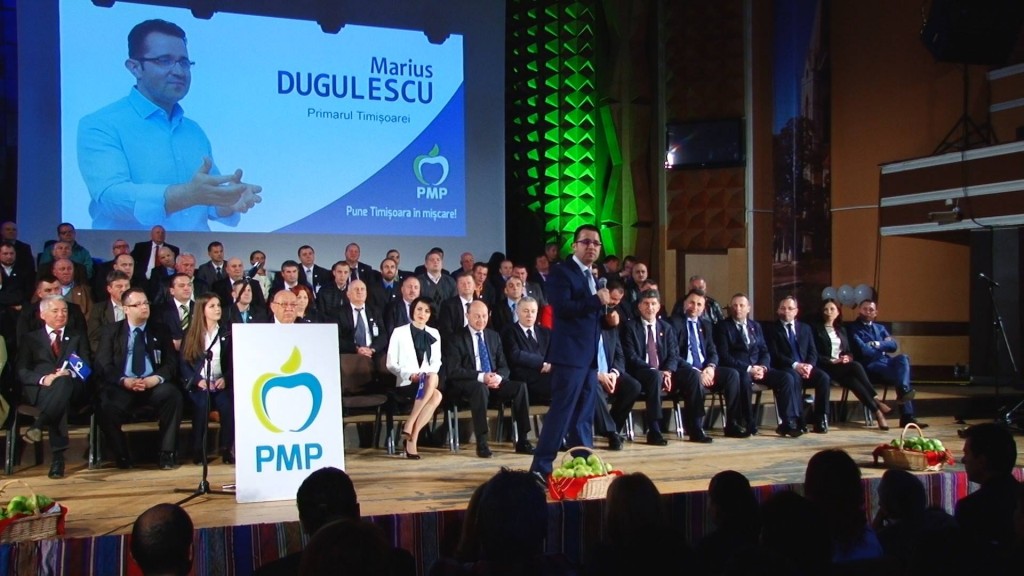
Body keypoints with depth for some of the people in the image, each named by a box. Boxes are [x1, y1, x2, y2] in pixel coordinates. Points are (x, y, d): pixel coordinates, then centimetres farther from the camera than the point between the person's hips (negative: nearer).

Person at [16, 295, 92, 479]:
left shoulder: (78, 337, 27)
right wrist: (43, 379, -15)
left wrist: (69, 374, -13)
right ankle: (57, 456, -47)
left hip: (72, 388, 1)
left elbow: (86, 367, 12)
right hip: (39, 390, -1)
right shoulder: (30, 338, 23)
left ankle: (38, 426, -50)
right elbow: (22, 372, 8)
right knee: (58, 396, -40)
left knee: (63, 382, -39)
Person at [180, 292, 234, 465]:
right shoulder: (190, 334, 9)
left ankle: (227, 449, -18)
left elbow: (233, 361, 8)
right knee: (202, 404, -32)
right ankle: (198, 451, -19)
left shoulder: (227, 332, 11)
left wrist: (226, 378, -10)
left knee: (228, 405, -30)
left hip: (221, 383, 1)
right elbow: (184, 362, 4)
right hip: (198, 384, -1)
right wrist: (197, 380, -11)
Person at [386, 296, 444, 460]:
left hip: (428, 381, 4)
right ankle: (412, 438, -28)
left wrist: (429, 376, -8)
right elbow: (391, 364, 1)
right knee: (436, 395, -34)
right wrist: (410, 375, -16)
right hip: (405, 383, -4)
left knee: (435, 387, -35)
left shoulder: (434, 334, 18)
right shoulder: (399, 332, 5)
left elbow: (436, 363, 15)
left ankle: (409, 427, -30)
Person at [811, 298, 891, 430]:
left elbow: (848, 351, 20)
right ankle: (877, 406, -35)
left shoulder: (841, 329, 24)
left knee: (852, 380, -33)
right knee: (856, 366, -33)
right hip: (827, 367, -5)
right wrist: (831, 361, -16)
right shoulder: (816, 329, 6)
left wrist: (847, 357, -4)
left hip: (843, 366, 5)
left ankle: (876, 412, -37)